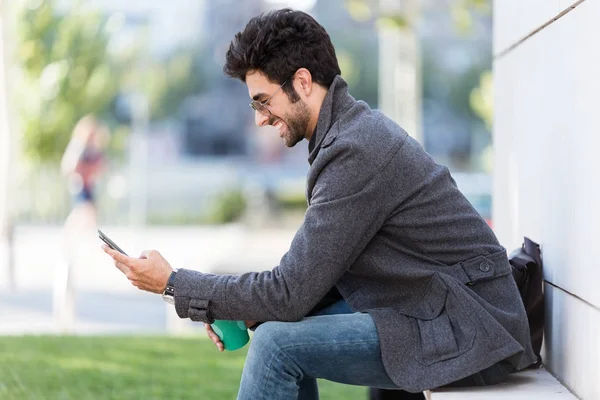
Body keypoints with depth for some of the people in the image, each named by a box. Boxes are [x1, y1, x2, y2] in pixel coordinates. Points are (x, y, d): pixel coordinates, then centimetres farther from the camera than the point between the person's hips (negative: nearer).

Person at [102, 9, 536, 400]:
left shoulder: (356, 151, -20)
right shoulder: (358, 127, 11)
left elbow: (291, 294, -19)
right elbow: (313, 275, 15)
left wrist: (174, 283, -8)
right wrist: (237, 311, 3)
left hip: (472, 331, -10)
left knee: (278, 341, -17)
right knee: (276, 322, 12)